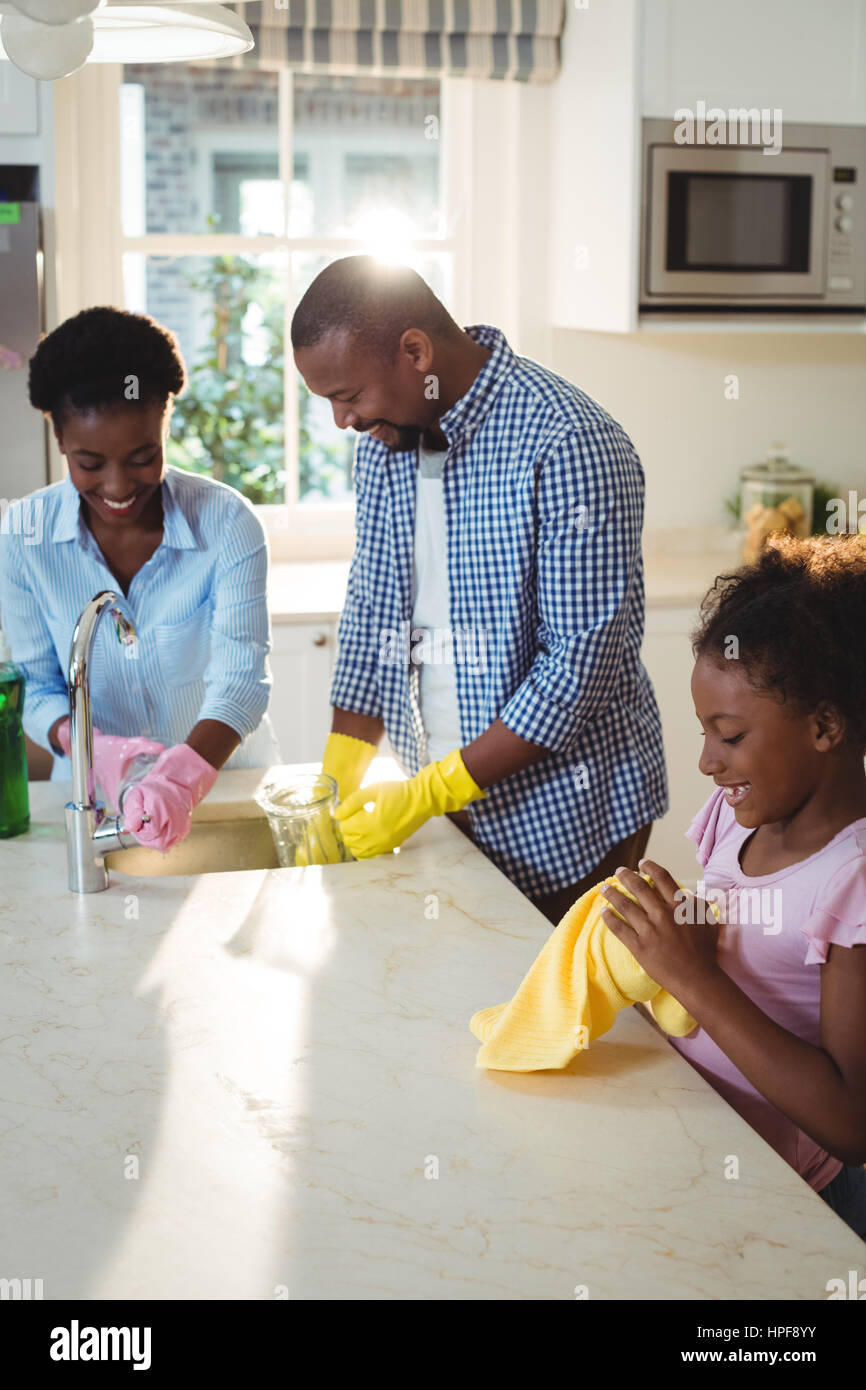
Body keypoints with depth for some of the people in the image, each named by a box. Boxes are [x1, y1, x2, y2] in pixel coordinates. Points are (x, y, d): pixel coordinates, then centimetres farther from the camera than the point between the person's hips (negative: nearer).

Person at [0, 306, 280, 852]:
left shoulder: (228, 523, -9)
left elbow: (241, 678, -16)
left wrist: (182, 776, -36)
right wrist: (94, 749, -24)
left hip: (227, 781, -1)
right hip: (94, 797, 1)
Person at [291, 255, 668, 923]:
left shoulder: (570, 444, -21)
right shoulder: (383, 439, 3)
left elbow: (582, 661, -23)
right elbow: (371, 612, 9)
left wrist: (430, 792, -21)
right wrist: (338, 788, 1)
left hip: (562, 817, -6)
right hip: (442, 800, 6)